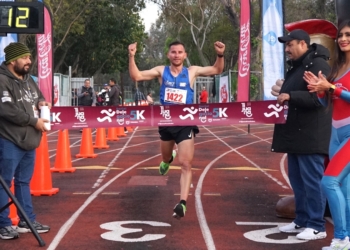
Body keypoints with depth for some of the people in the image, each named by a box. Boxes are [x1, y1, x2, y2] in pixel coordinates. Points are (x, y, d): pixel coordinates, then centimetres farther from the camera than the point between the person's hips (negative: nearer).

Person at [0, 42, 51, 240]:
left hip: (29, 140, 9)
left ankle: (28, 220, 24)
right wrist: (34, 121, -17)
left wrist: (42, 103, 4)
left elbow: (38, 98, 30)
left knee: (24, 182, 16)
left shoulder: (28, 80, 15)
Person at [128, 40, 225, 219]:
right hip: (166, 122, 3)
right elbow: (136, 76, -8)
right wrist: (132, 57, -21)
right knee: (165, 157, 27)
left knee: (186, 164, -12)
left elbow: (217, 70, 1)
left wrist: (220, 55, -18)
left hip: (185, 124, -3)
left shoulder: (192, 72, -1)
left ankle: (182, 203, -15)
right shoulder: (161, 71, 0)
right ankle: (168, 159, 65)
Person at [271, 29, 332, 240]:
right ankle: (302, 221, 22)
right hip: (296, 133, 10)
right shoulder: (296, 66, 19)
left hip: (311, 135, -10)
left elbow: (319, 96, -22)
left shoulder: (318, 65, -12)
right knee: (297, 179, 13)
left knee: (312, 180, -6)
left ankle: (316, 226, 0)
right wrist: (282, 98, 10)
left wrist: (290, 96, -23)